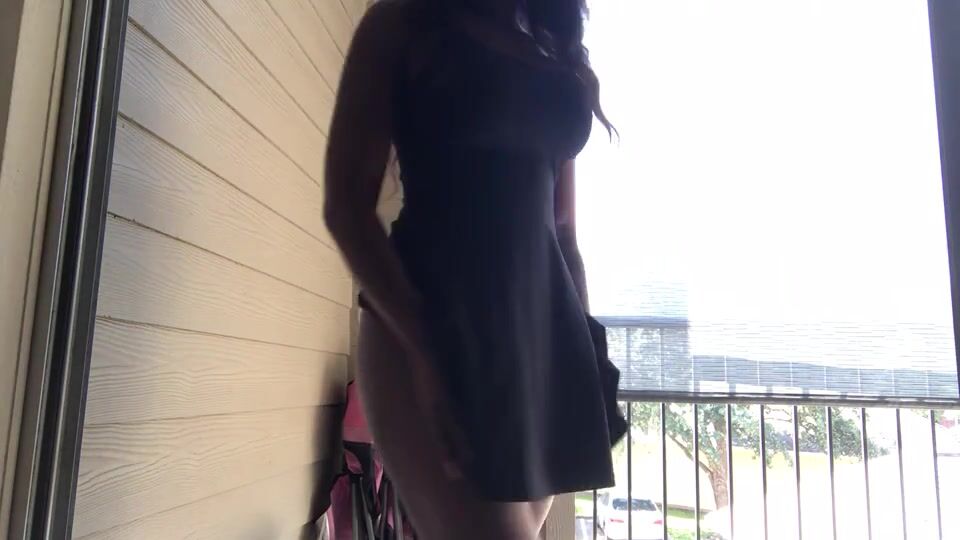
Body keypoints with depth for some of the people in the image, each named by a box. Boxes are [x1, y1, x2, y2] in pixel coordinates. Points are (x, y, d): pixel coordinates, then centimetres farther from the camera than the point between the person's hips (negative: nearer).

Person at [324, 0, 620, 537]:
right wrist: (423, 348, -15)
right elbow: (347, 203, -4)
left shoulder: (563, 60, 20)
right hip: (426, 321, -5)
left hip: (541, 326, 5)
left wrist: (585, 347, 15)